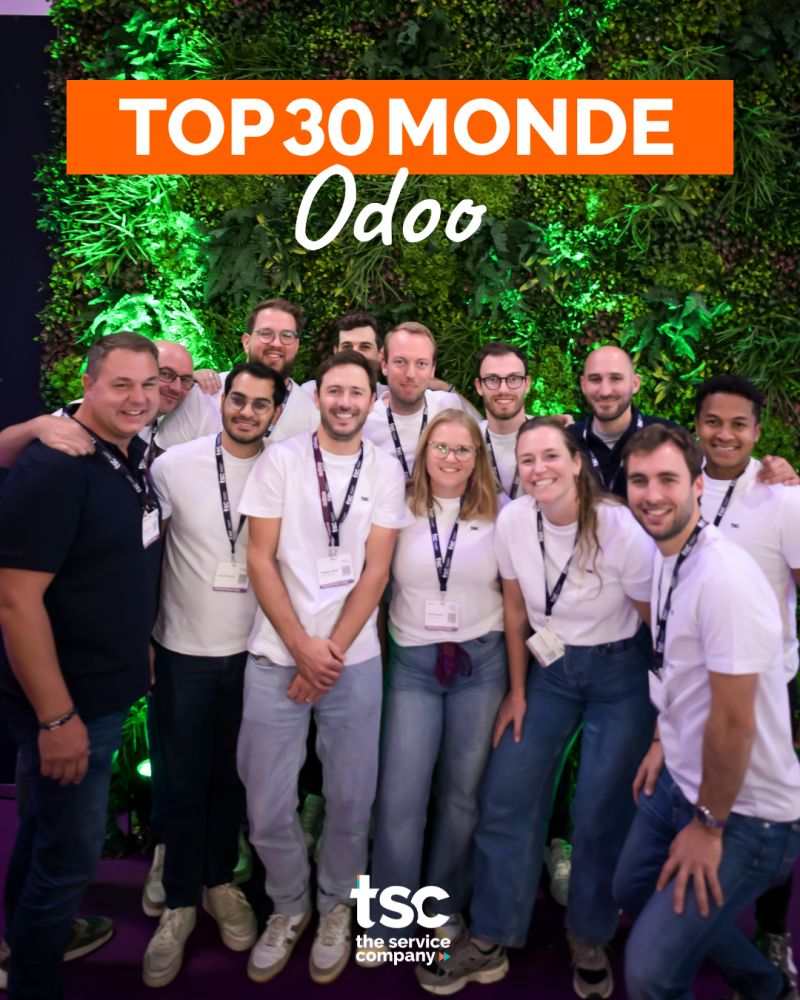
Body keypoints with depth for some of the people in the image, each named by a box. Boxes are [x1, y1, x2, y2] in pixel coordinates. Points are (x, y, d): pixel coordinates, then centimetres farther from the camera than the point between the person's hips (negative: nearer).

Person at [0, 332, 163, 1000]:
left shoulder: (134, 459, 3)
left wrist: (136, 655, 15)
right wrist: (57, 716, -23)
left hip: (108, 691, 8)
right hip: (68, 702, -8)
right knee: (71, 851, 7)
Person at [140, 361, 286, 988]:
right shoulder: (174, 465, -7)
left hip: (254, 649, 1)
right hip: (184, 649, -1)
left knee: (233, 774, 15)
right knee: (183, 779, 9)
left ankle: (220, 880, 36)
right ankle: (180, 902, 28)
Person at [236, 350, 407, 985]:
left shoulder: (386, 470, 2)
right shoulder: (280, 460, -1)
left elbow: (375, 571, -2)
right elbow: (260, 560, -3)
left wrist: (331, 651, -9)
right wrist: (302, 646, -10)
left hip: (354, 658, 1)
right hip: (276, 655, 0)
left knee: (351, 798, 9)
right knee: (269, 805, 5)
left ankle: (336, 906, 36)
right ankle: (289, 905, 33)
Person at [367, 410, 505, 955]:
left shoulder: (497, 515, 1)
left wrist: (517, 670, 5)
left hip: (482, 662, 1)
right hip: (412, 662, 0)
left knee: (463, 791, 11)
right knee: (400, 795, 0)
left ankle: (447, 908, 32)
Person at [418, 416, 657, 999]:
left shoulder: (620, 528, -22)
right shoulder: (512, 520, -11)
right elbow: (515, 609, 3)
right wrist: (518, 691, 6)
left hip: (621, 673, -3)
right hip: (549, 668, 4)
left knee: (601, 813, 1)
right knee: (506, 797, 2)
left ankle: (590, 942, 28)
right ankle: (490, 943, 20)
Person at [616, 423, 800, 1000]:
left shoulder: (725, 579, -28)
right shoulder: (667, 556, 1)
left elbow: (734, 721, -24)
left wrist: (708, 825, -14)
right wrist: (664, 742, 13)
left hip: (743, 811, -9)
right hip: (680, 781, 9)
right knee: (633, 893, 25)